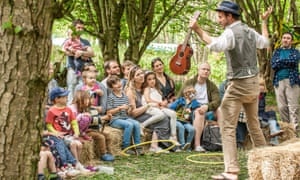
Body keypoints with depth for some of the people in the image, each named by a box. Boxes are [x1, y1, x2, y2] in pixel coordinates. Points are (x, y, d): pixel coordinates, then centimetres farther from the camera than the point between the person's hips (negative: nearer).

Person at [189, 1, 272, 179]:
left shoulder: (231, 32, -14)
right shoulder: (249, 31, 11)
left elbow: (216, 45, -34)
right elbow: (265, 42, 30)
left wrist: (198, 29, -34)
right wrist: (265, 21, 41)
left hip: (239, 84, -8)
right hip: (254, 83, 8)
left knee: (228, 127, -9)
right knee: (254, 124, 22)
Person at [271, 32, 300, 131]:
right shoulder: (277, 52, 18)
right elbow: (273, 65, 1)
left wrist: (280, 61, -3)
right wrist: (288, 63, -5)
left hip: (292, 81, -3)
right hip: (279, 81, 3)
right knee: (282, 107, 0)